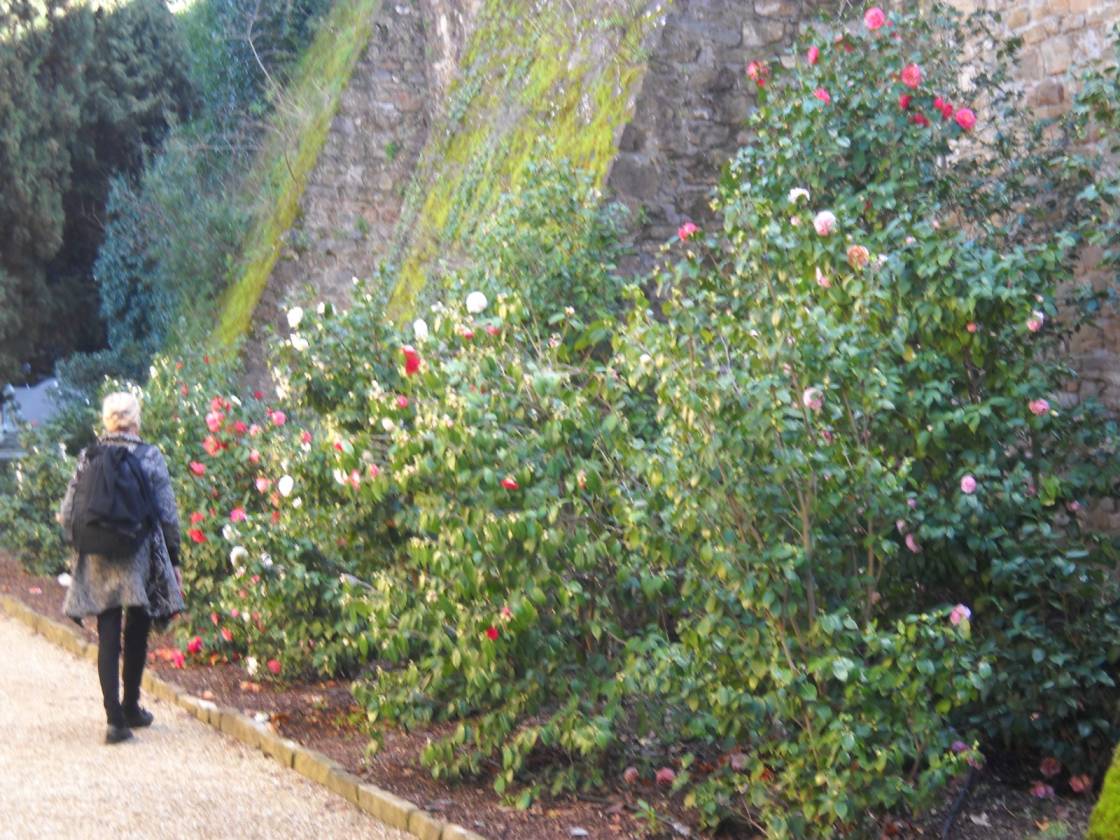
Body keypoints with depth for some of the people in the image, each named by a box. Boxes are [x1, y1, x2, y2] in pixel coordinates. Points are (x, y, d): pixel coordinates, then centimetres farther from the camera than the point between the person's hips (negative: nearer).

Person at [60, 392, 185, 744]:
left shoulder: (88, 457, 1)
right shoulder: (150, 456, -5)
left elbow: (68, 513, 2)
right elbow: (167, 514, -4)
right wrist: (174, 560, 6)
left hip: (98, 560, 1)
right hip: (141, 558, -1)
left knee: (108, 637, 2)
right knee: (136, 635, 15)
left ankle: (116, 717, -6)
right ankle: (131, 709, 27)